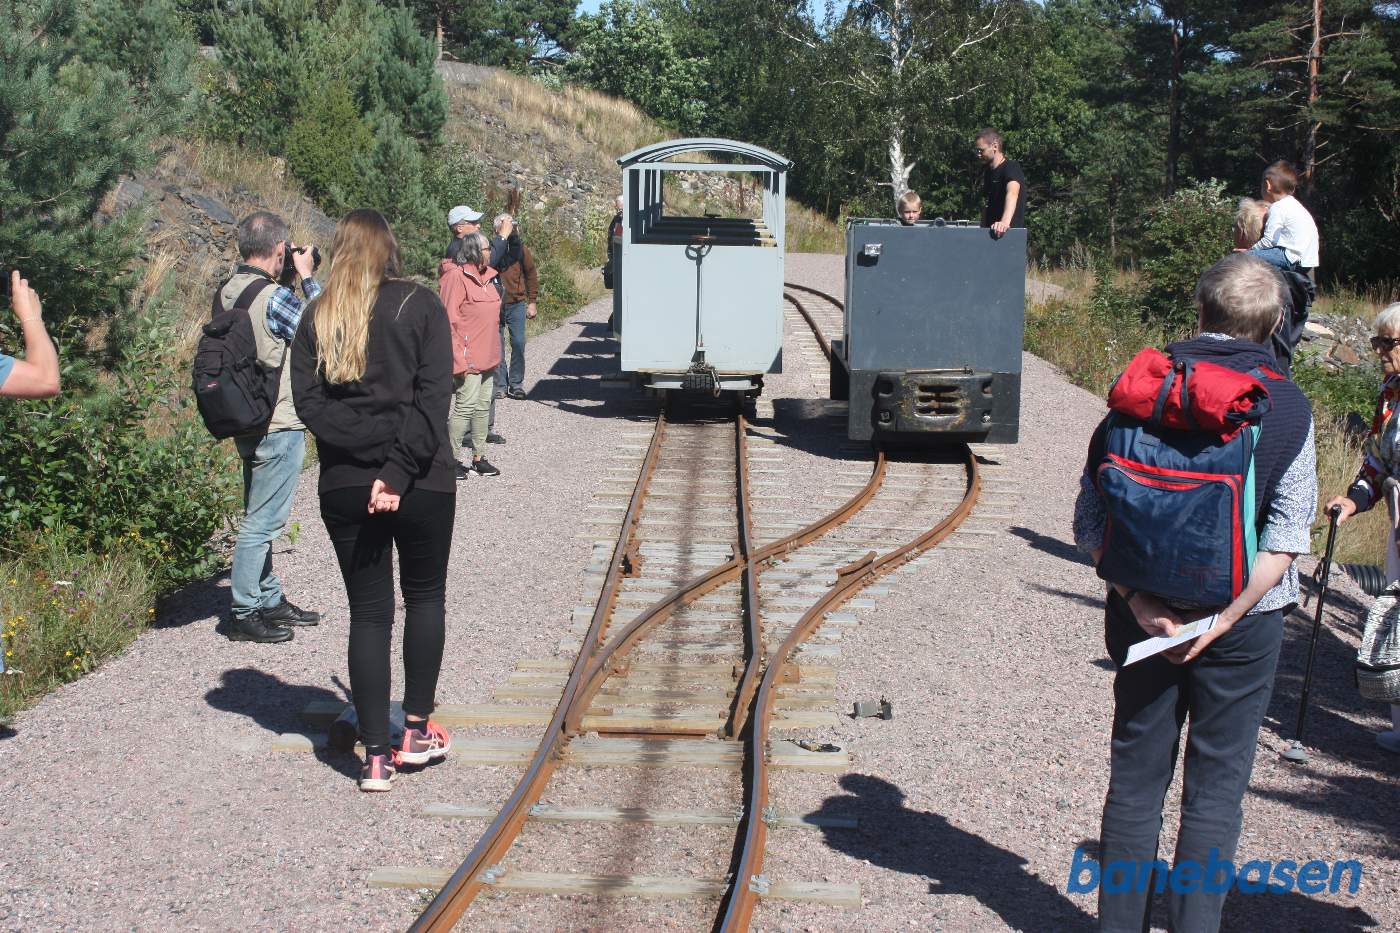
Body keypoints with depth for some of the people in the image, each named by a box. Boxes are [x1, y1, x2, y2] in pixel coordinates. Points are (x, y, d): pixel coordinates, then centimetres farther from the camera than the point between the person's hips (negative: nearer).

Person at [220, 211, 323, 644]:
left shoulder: (227, 292, 4)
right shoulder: (273, 297, -21)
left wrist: (286, 280, 7)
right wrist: (307, 276, -2)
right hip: (278, 427, -9)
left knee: (260, 519, 18)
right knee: (261, 523, -1)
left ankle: (270, 601, 30)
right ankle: (244, 615, 7)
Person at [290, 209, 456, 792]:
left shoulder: (317, 318, 6)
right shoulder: (420, 306, -2)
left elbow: (308, 402, -5)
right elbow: (433, 398, -13)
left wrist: (359, 443, -10)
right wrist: (399, 470, -16)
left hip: (343, 486, 2)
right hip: (422, 481, -2)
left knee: (368, 613, 8)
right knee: (425, 597, 17)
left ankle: (376, 756, 7)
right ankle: (417, 730, 18)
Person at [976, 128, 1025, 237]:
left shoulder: (1011, 169, -14)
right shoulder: (987, 172, 13)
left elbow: (1012, 193, -33)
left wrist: (1005, 222, -50)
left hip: (1011, 232, -7)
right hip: (991, 231, 7)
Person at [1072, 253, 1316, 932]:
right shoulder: (1287, 405, -6)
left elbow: (1090, 516, -8)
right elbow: (1286, 532, -12)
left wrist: (1139, 601, -11)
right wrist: (1224, 617, -12)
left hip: (1144, 615, 2)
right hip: (1243, 622, -1)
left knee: (1135, 780, 12)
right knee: (1215, 791, 9)